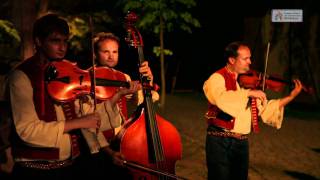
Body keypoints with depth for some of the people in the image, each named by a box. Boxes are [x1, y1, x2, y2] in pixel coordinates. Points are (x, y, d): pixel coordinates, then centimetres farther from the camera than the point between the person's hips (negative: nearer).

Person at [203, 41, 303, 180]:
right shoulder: (217, 78, -8)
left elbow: (265, 110, 10)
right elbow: (221, 98, -30)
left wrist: (291, 97, 1)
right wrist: (248, 93, -28)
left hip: (242, 142, 6)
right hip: (220, 141, -6)